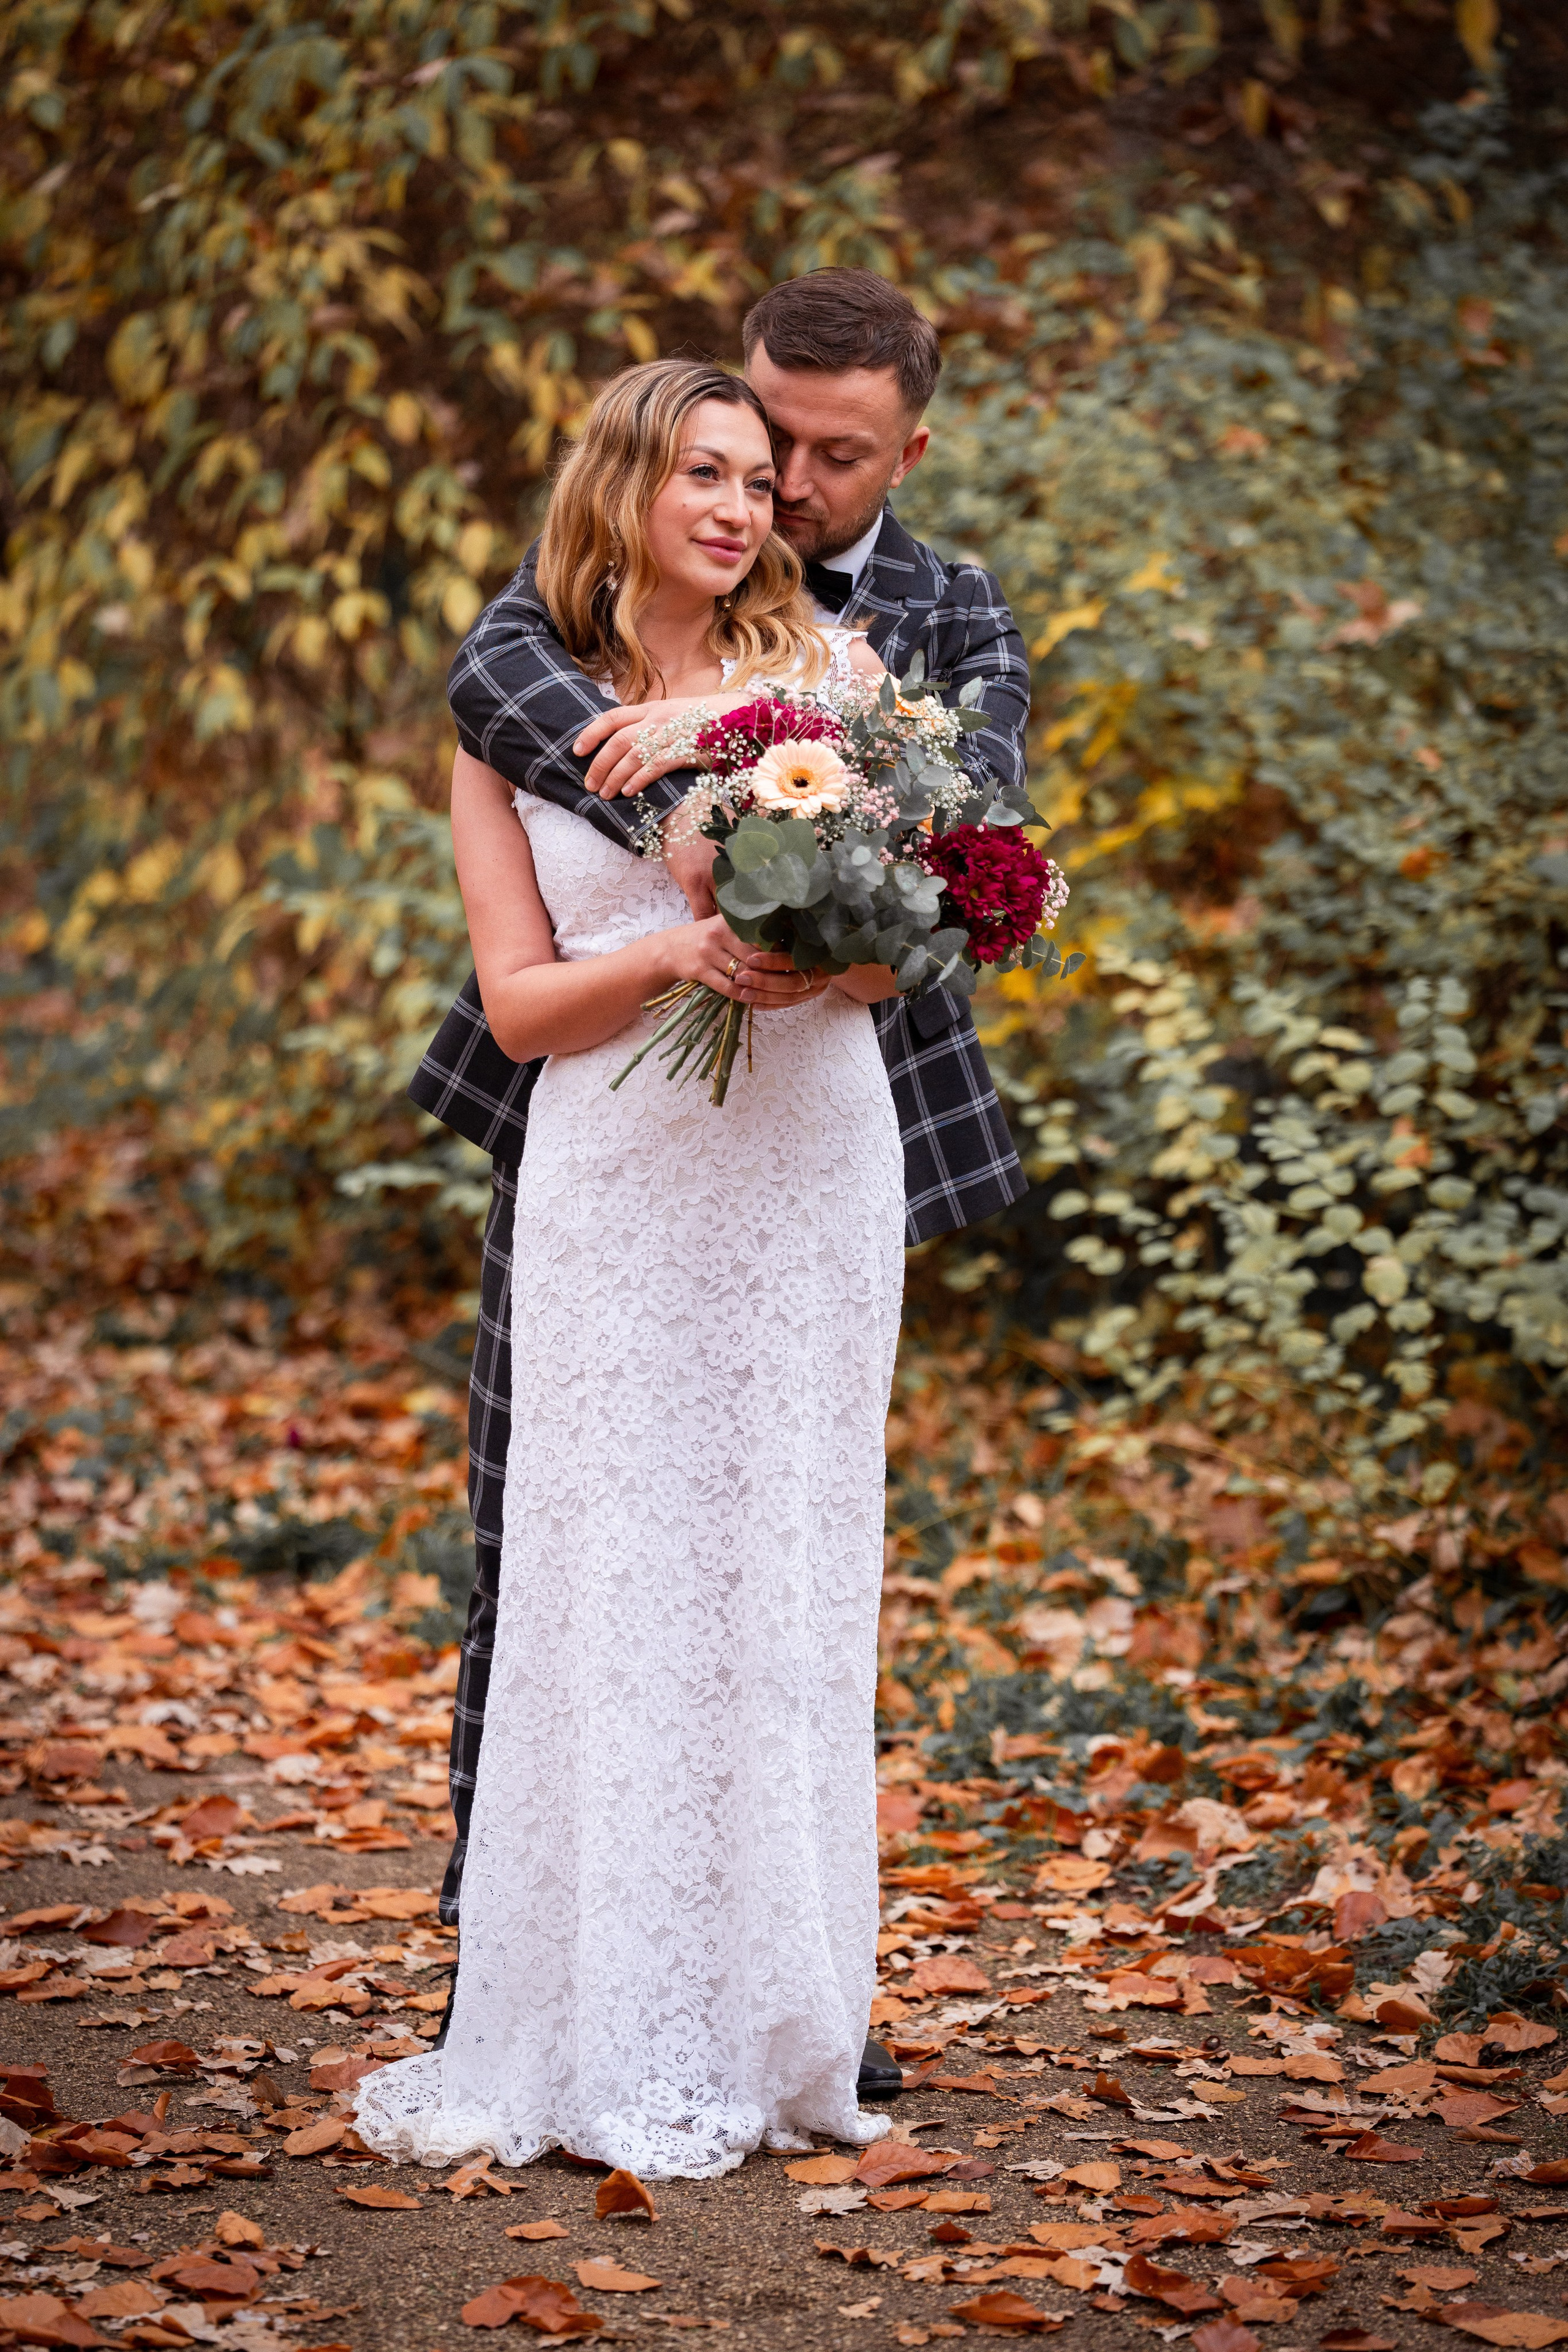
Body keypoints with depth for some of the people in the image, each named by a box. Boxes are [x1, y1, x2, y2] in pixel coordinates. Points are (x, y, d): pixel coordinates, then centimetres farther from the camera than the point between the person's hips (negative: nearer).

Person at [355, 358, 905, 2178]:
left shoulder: (829, 669, 9)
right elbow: (518, 1000, 3)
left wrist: (820, 962, -17)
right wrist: (676, 954, -16)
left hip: (811, 1169, 1)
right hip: (618, 1186, 0)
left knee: (785, 1574, 1)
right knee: (615, 1575, -3)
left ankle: (771, 2031, 9)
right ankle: (610, 2041, 4)